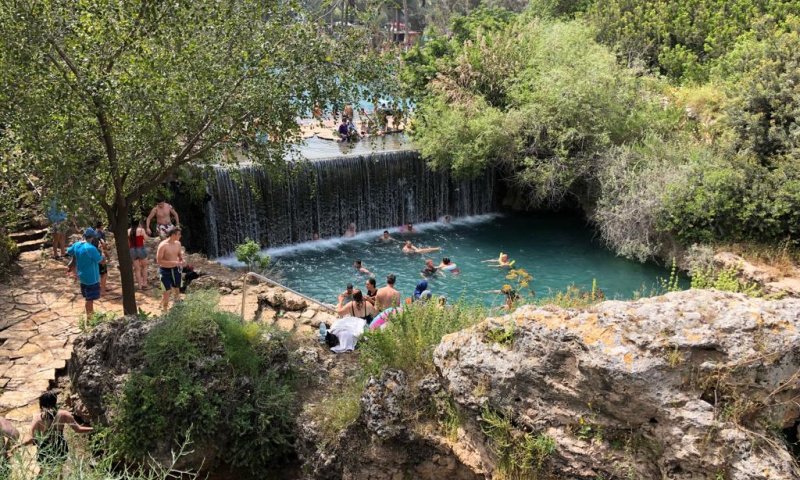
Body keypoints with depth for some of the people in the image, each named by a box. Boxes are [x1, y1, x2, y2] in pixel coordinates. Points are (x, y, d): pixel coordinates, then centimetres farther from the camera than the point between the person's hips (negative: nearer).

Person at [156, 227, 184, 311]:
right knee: (167, 291, -6)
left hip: (176, 269, 6)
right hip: (165, 271, -6)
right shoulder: (163, 245, -20)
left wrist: (181, 260, -6)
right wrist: (173, 262, -26)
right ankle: (164, 310, 7)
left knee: (177, 289, 18)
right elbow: (158, 261, -20)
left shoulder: (178, 243, 0)